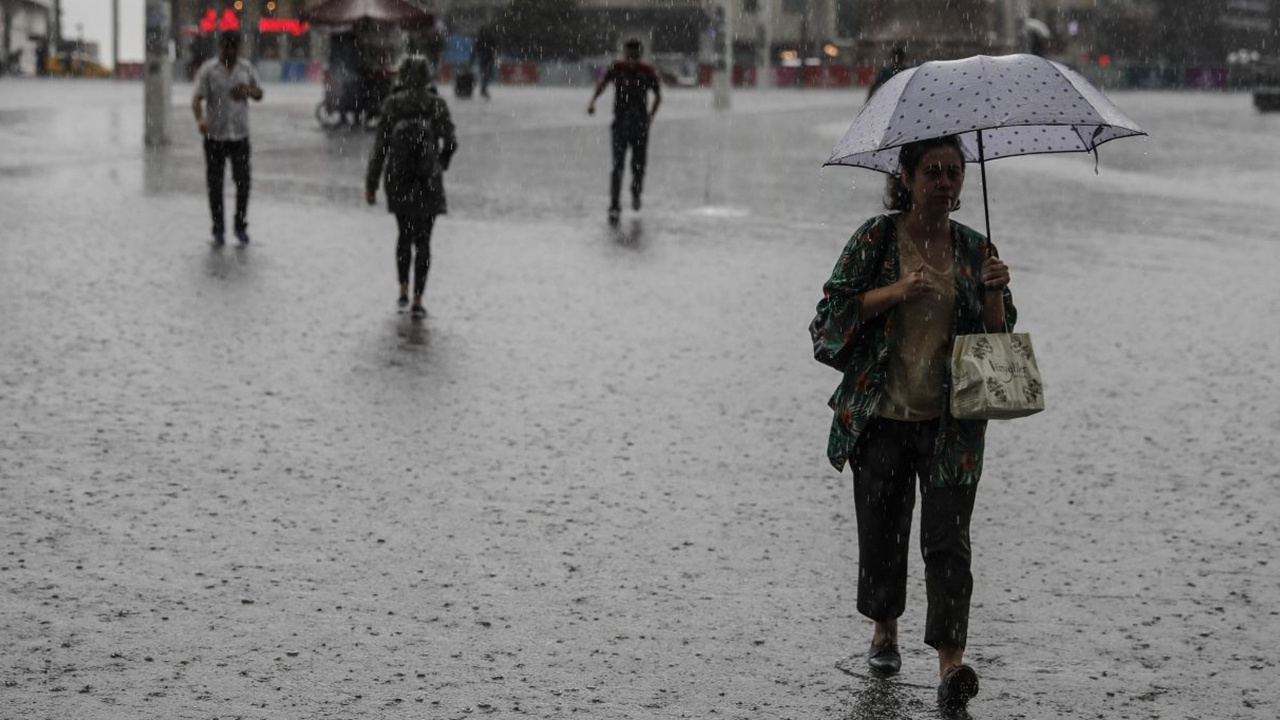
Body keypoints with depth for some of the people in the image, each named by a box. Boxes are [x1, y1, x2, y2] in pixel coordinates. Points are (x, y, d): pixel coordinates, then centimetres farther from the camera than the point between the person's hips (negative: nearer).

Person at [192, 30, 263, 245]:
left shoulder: (246, 68, 6)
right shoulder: (208, 70, -5)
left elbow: (259, 94, 16)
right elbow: (197, 98, -14)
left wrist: (249, 91, -8)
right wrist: (200, 119, -34)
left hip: (240, 134, 2)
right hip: (214, 135, -2)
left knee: (243, 182, 1)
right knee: (215, 184, 2)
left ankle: (241, 226, 15)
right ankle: (218, 229, 12)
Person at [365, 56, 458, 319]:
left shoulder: (392, 105, -6)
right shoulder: (437, 104, -8)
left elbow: (380, 147, -6)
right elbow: (450, 142, -6)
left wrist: (371, 184, -1)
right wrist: (441, 163, 16)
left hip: (398, 181, 2)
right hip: (428, 183, -1)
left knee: (405, 235, 21)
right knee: (422, 241, 5)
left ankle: (403, 292, 17)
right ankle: (417, 301, 0)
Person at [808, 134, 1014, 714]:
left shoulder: (974, 249, 7)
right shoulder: (877, 239, 0)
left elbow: (999, 336, 8)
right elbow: (833, 310, -5)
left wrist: (993, 291, -11)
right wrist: (897, 291, -17)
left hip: (951, 421, 0)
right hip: (882, 416, 0)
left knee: (947, 538, -9)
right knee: (881, 530, 10)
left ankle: (950, 663, -13)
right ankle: (884, 631, 35)